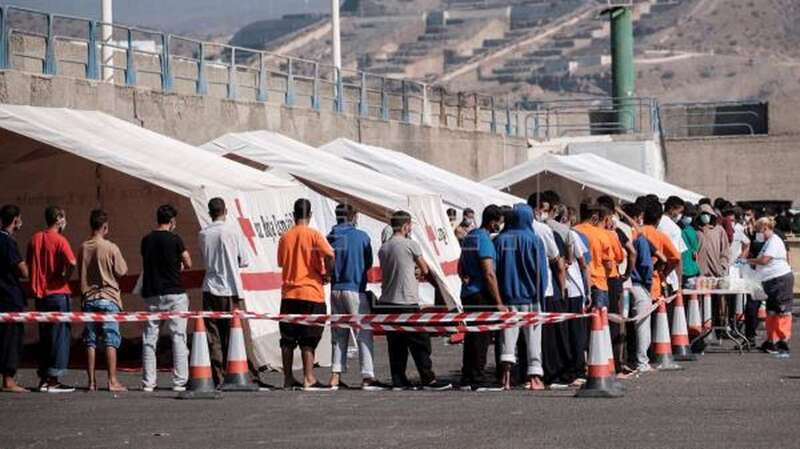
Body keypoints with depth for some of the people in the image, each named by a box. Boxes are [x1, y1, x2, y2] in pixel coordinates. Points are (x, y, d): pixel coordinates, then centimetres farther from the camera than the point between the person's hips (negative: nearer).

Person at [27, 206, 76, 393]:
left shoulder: (35, 239, 9)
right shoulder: (59, 240, -11)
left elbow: (29, 265, 14)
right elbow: (72, 263, -25)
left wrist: (36, 286, 16)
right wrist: (65, 278, -8)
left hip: (40, 294, 6)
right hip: (58, 293, -6)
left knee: (44, 337, 13)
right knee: (60, 336, -1)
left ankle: (44, 378, 13)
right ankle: (53, 379, -3)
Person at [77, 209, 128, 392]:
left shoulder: (83, 248, 4)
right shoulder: (111, 248, -9)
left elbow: (80, 273, 11)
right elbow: (122, 271, -3)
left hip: (88, 298, 4)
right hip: (108, 298, -4)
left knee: (90, 342, 5)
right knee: (111, 341, -3)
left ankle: (91, 381, 4)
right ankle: (112, 380, -7)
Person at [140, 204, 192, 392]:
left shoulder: (146, 240, 6)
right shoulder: (174, 239, -8)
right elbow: (188, 264, -3)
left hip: (151, 295, 4)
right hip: (174, 294, -4)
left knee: (149, 339, 6)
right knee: (178, 338, 1)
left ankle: (148, 383, 5)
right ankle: (179, 382, -3)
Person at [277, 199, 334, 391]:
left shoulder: (285, 237, 7)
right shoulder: (313, 234, -6)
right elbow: (329, 254, -21)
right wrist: (327, 274, -5)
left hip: (288, 294, 4)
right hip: (311, 292, -4)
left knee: (287, 339, 8)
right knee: (308, 339, -2)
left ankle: (288, 379, 10)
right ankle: (309, 379, -5)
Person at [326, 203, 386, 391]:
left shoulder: (331, 238, 3)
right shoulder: (362, 237, -5)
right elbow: (369, 264, 5)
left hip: (336, 290, 4)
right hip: (355, 289, -4)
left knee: (339, 334, 12)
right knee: (364, 333, -1)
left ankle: (336, 376, 9)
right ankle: (367, 377, -7)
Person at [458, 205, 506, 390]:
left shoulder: (470, 236, 13)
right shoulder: (484, 240, -16)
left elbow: (461, 267, 23)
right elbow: (489, 274, -20)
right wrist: (499, 303, -18)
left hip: (467, 294, 9)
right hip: (481, 296, -9)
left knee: (471, 337, 13)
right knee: (482, 338, -5)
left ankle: (466, 379, 15)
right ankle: (478, 381, -5)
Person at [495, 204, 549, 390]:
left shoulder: (500, 240, -1)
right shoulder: (534, 240, -6)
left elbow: (495, 270, 1)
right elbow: (541, 270, -5)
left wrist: (498, 296, 8)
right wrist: (539, 295, 3)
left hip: (507, 296, 2)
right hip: (529, 296, -2)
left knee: (509, 335, 6)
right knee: (533, 338, 6)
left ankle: (506, 375, -6)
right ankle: (534, 377, 4)